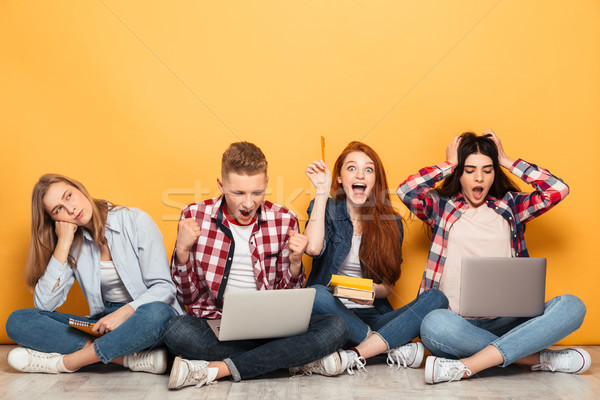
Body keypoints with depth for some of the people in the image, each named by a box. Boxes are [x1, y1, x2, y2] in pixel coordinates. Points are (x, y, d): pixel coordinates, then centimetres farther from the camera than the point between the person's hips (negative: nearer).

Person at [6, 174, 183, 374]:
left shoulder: (136, 221, -6)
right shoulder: (73, 243, 6)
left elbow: (163, 287, -10)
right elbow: (44, 304, -4)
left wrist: (124, 312, -27)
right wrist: (63, 243, -8)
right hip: (104, 322, 4)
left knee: (157, 313, -39)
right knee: (18, 321, -13)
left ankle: (64, 362, -21)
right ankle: (131, 358, -25)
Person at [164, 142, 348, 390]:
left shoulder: (283, 221, 1)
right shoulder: (195, 216, -1)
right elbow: (187, 297, 2)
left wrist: (294, 262, -12)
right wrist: (182, 251, -14)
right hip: (215, 325, 0)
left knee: (334, 328, -23)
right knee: (177, 330, -34)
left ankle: (217, 369, -22)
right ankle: (300, 359, -20)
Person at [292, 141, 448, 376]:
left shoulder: (391, 223, 9)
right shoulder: (326, 209, 6)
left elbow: (388, 287, 8)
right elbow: (313, 248, -18)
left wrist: (372, 290, -16)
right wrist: (322, 191, -11)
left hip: (373, 317, 3)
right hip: (333, 314, -2)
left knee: (436, 299, -21)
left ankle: (352, 356, -33)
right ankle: (395, 348, -24)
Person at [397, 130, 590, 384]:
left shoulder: (510, 206, 17)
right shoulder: (441, 206, 11)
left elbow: (558, 189, 4)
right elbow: (406, 190, -8)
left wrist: (506, 161, 10)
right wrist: (448, 164, 5)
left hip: (505, 322, 3)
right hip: (457, 322, -2)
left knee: (571, 306, -23)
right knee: (434, 324, -38)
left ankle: (464, 367, -33)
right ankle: (541, 359, -24)